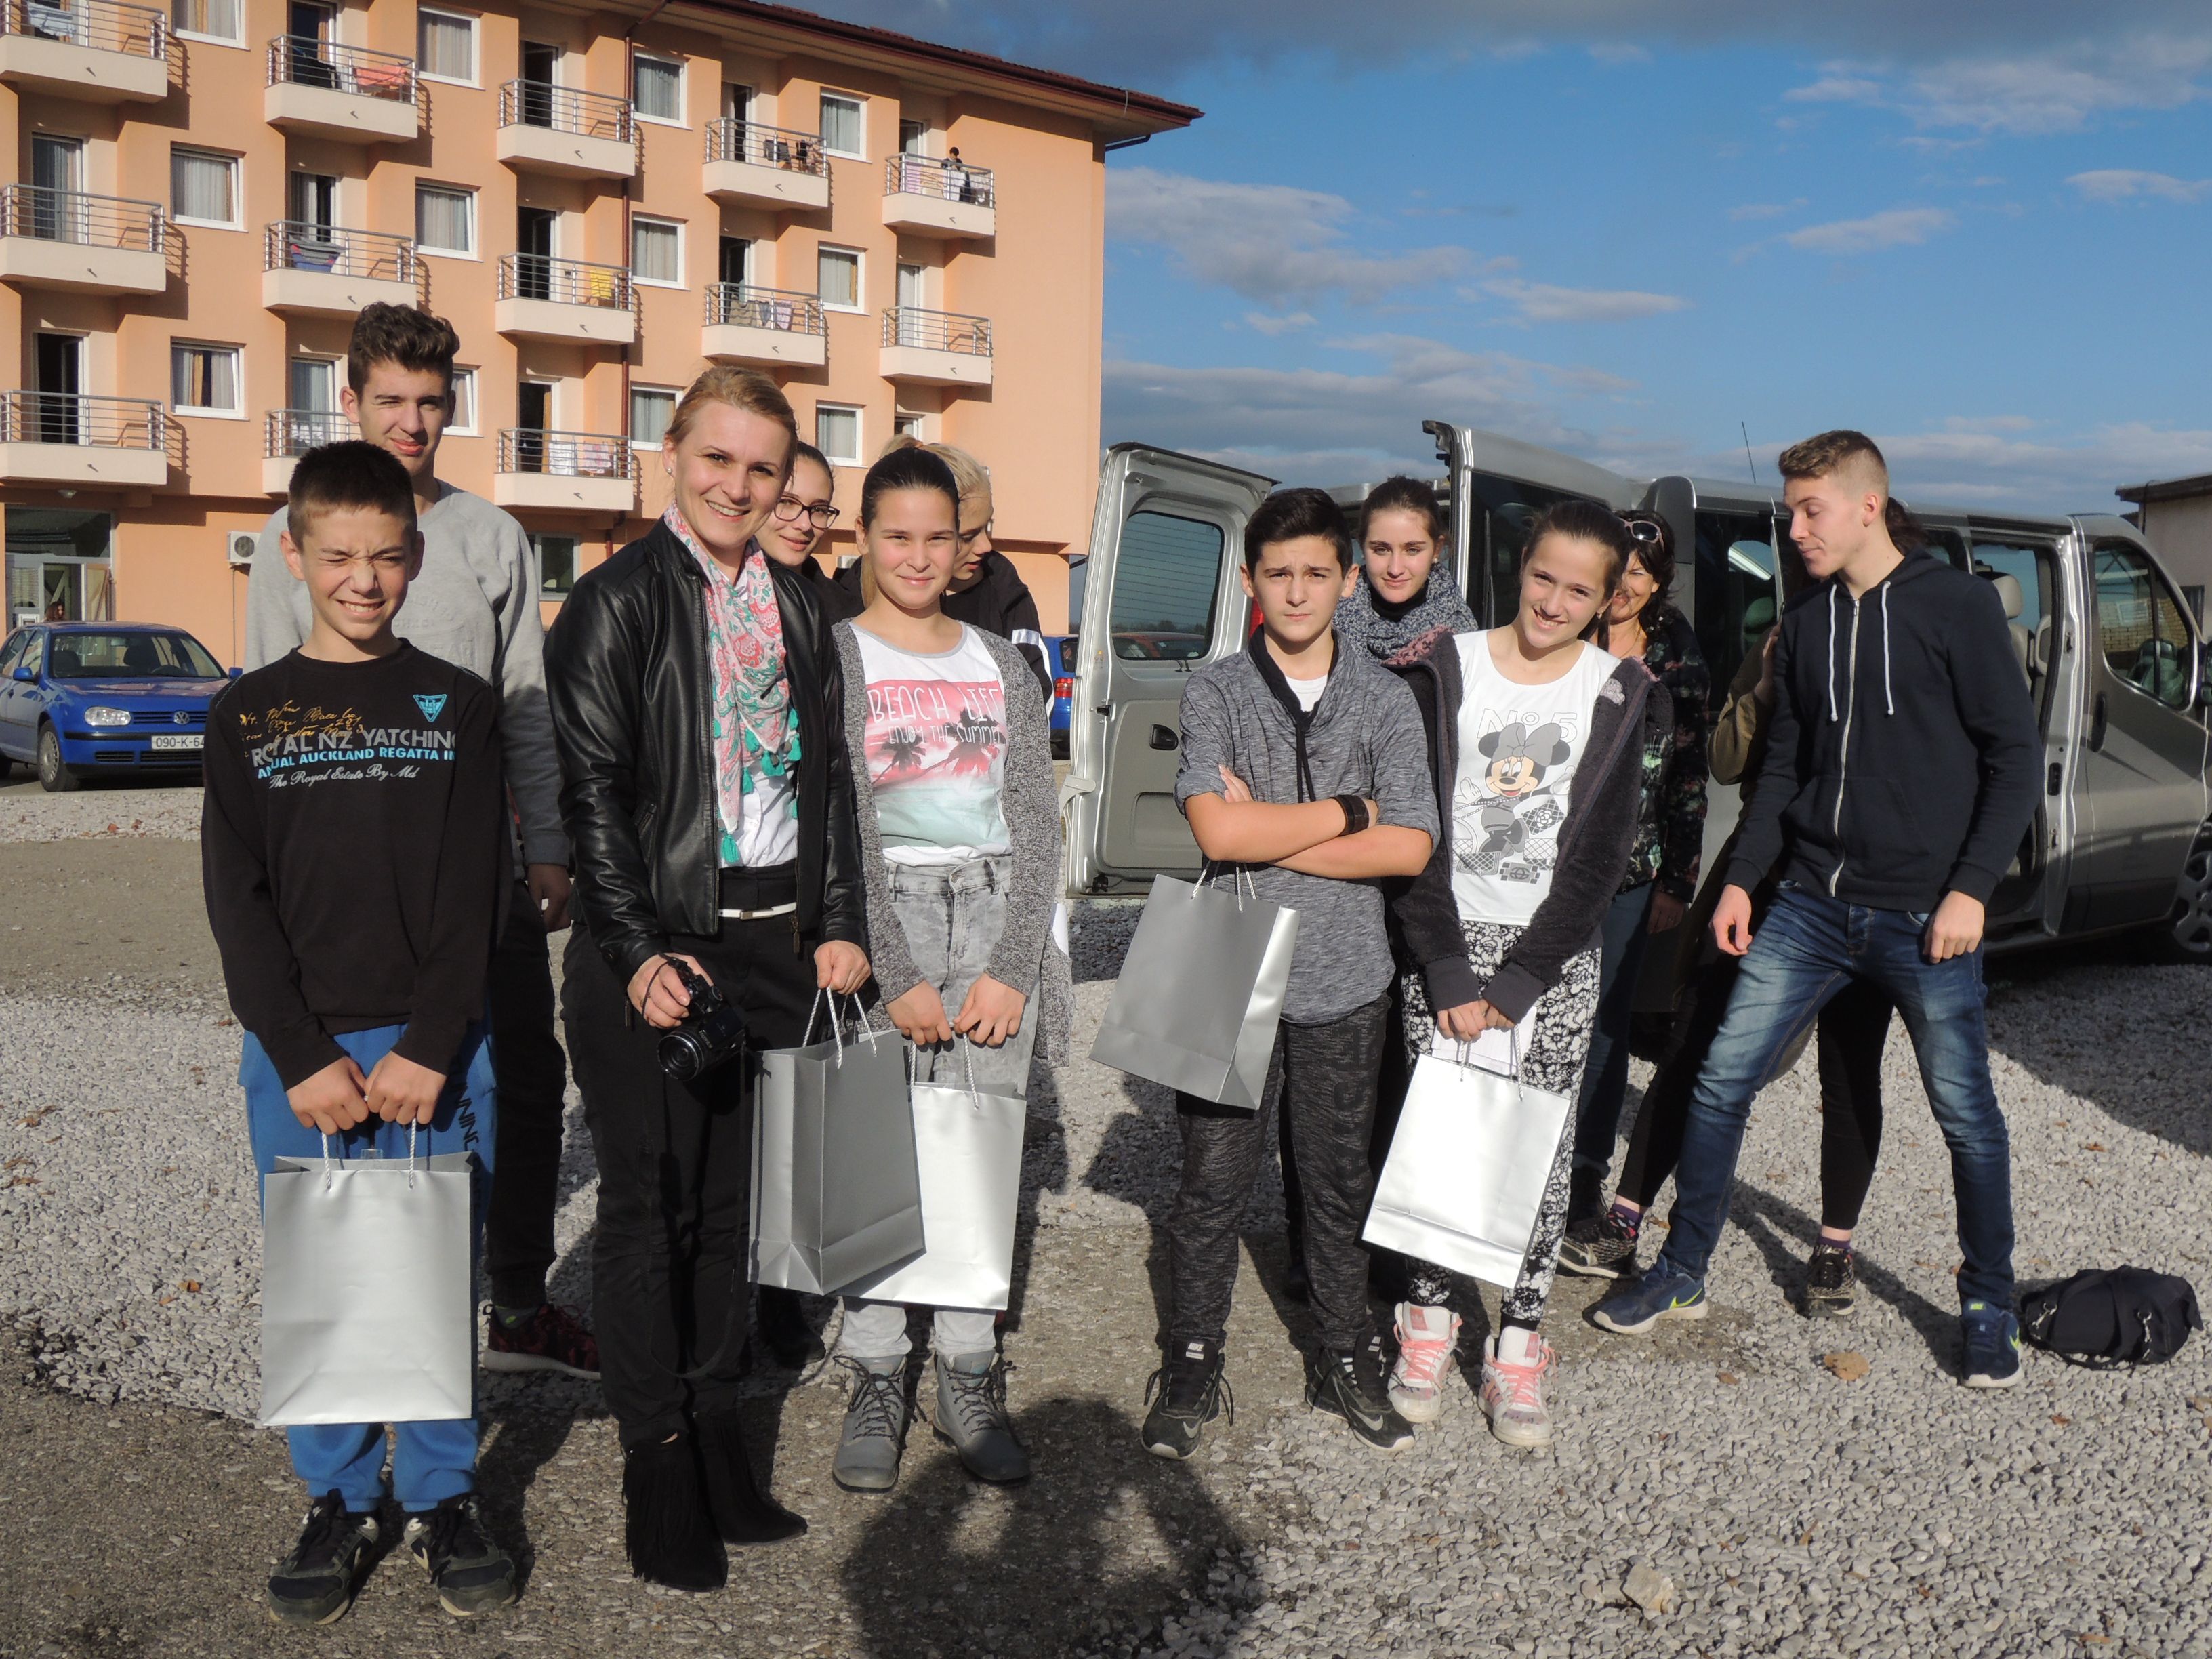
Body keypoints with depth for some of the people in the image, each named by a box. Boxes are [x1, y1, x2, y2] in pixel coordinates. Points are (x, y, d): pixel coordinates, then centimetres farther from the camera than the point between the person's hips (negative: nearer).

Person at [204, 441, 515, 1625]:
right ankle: (339, 1504, 24)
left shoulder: (457, 706, 4)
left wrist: (429, 1049, -11)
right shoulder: (248, 715, 6)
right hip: (295, 1055, 1)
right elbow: (238, 902, 0)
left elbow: (474, 894, -2)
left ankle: (445, 1502, 21)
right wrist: (304, 1059, -10)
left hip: (434, 1050, -1)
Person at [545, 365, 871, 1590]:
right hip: (658, 947, -5)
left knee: (728, 1199, 13)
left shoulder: (797, 606, 13)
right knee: (650, 1205, 2)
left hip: (772, 938, 6)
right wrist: (639, 954, -17)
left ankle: (717, 1436, 26)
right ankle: (657, 1468, 14)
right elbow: (593, 790, -10)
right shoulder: (617, 601, -5)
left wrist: (838, 923, 7)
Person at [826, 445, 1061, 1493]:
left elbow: (1037, 820, 8)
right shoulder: (835, 656, 3)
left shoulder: (997, 660, 14)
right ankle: (875, 1384, 6)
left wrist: (1011, 969, -3)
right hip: (881, 909, -3)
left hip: (996, 909, 3)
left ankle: (969, 1381, 10)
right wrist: (897, 977, -12)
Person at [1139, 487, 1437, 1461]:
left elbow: (1411, 848, -8)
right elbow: (1217, 831, -16)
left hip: (1344, 983, 2)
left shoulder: (1385, 699, 3)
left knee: (1339, 1181, 14)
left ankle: (1345, 1362, 30)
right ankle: (1193, 1365, 22)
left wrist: (1268, 836, -12)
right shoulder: (1213, 692, -2)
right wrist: (1349, 812, -9)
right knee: (1212, 1182, 6)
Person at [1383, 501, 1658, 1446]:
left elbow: (1601, 852, -2)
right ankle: (1428, 1322, 17)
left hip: (1554, 950, 0)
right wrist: (1448, 973, -10)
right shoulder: (1446, 671, 1)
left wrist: (1518, 983, -9)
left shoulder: (1617, 695, 2)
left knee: (1541, 1145, 1)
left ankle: (1518, 1350, 12)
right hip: (1446, 940, 0)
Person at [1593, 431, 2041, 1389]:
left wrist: (1971, 889, -13)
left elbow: (2015, 755, -5)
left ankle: (1989, 1308, 23)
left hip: (1925, 915, -4)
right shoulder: (1804, 625, 11)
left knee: (1966, 1113, 3)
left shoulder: (1957, 606, -5)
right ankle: (1681, 1276, 16)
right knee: (1720, 1082, 2)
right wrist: (1743, 878, 7)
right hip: (1810, 906, 5)